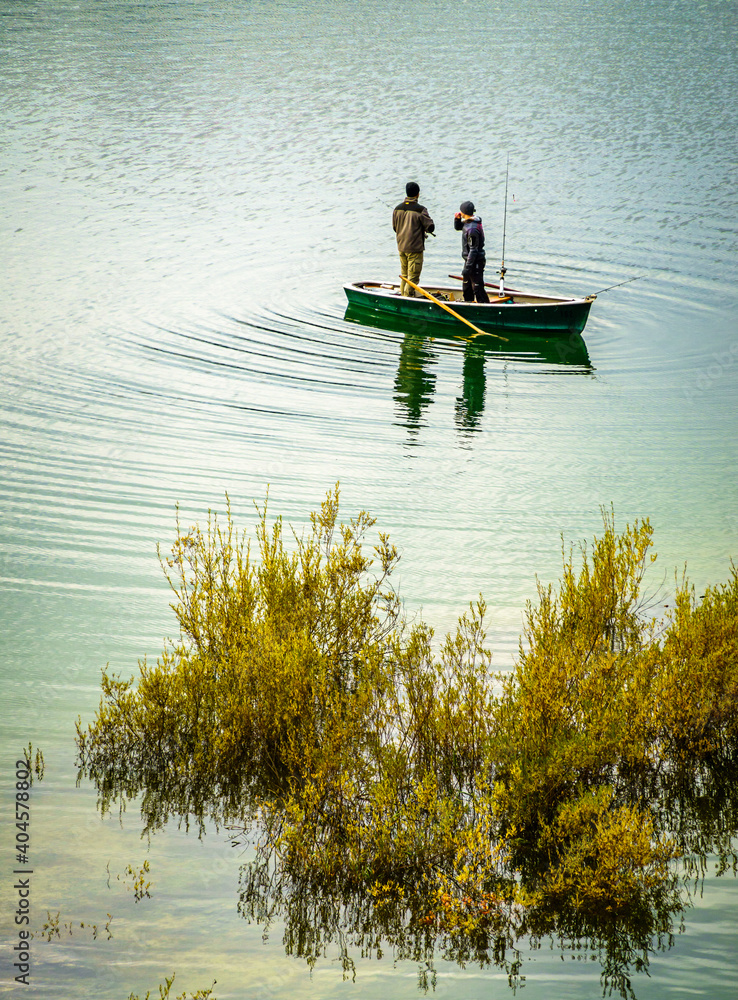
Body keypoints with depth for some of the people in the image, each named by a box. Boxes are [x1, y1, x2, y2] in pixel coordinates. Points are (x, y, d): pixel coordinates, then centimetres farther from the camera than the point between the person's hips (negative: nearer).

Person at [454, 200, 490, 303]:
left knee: (477, 288, -10)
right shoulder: (468, 222, 4)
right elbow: (457, 227, 24)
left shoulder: (472, 229, -26)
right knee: (467, 286, 24)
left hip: (476, 262, -11)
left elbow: (473, 250, -26)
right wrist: (457, 219, 2)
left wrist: (468, 267, -25)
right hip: (470, 260, 11)